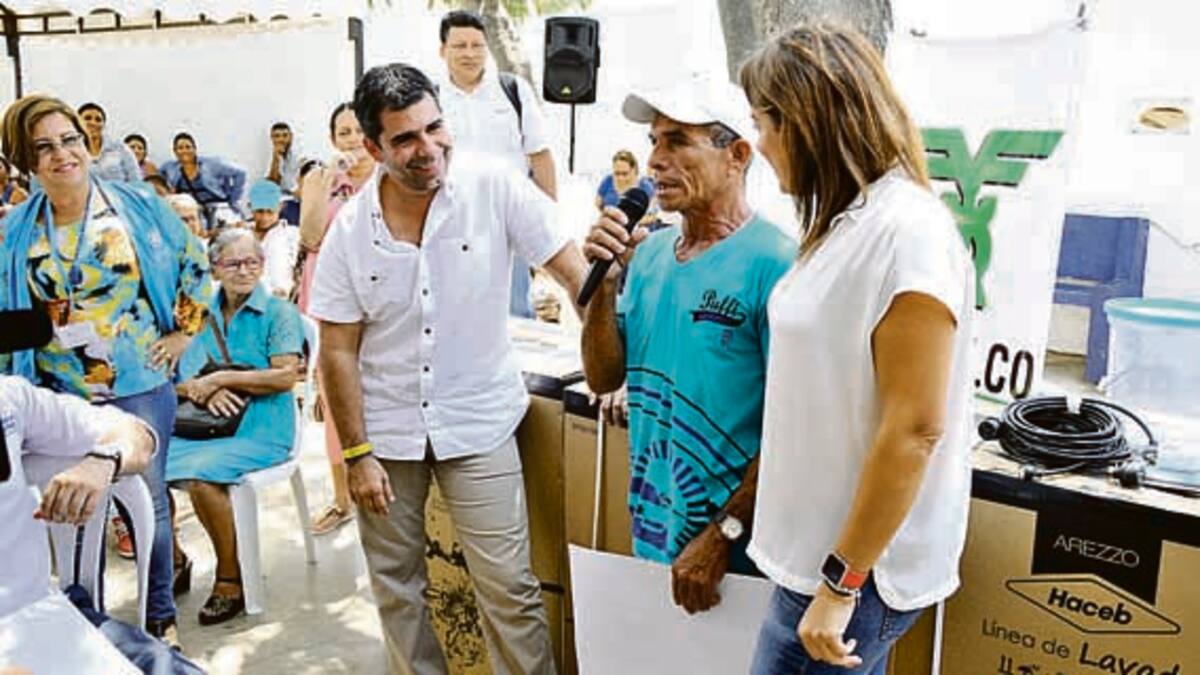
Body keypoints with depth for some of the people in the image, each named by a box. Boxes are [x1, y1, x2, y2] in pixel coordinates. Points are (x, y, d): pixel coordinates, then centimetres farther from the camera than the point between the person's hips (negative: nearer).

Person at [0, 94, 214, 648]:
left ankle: (161, 614, 26)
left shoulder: (137, 206, -3)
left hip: (141, 387, -1)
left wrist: (181, 331, 2)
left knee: (149, 502, 8)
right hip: (60, 396, 2)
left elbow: (195, 263, 6)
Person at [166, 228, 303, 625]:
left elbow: (286, 376, -12)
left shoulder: (278, 313, 0)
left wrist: (220, 379, -12)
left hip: (260, 430, -5)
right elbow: (179, 382, 11)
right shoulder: (204, 316, 15)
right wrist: (203, 391, -11)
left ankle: (230, 580, -12)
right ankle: (173, 559, 10)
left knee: (200, 474, -30)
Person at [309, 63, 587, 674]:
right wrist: (357, 454, -4)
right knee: (395, 586, 18)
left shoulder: (493, 186, -12)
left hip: (478, 422, -2)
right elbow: (338, 350, -2)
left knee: (509, 589, 1)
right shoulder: (349, 230, -6)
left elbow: (572, 269, -9)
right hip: (385, 429, 3)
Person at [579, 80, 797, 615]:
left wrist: (721, 537, -17)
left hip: (736, 548, -6)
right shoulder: (650, 253, 5)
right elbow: (603, 378, 6)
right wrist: (605, 282, -8)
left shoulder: (772, 263, -16)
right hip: (651, 531, 6)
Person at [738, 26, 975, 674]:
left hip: (856, 565, -8)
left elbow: (914, 431, -22)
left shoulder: (906, 231, -21)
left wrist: (840, 583, -18)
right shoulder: (851, 222, 7)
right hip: (820, 547, 8)